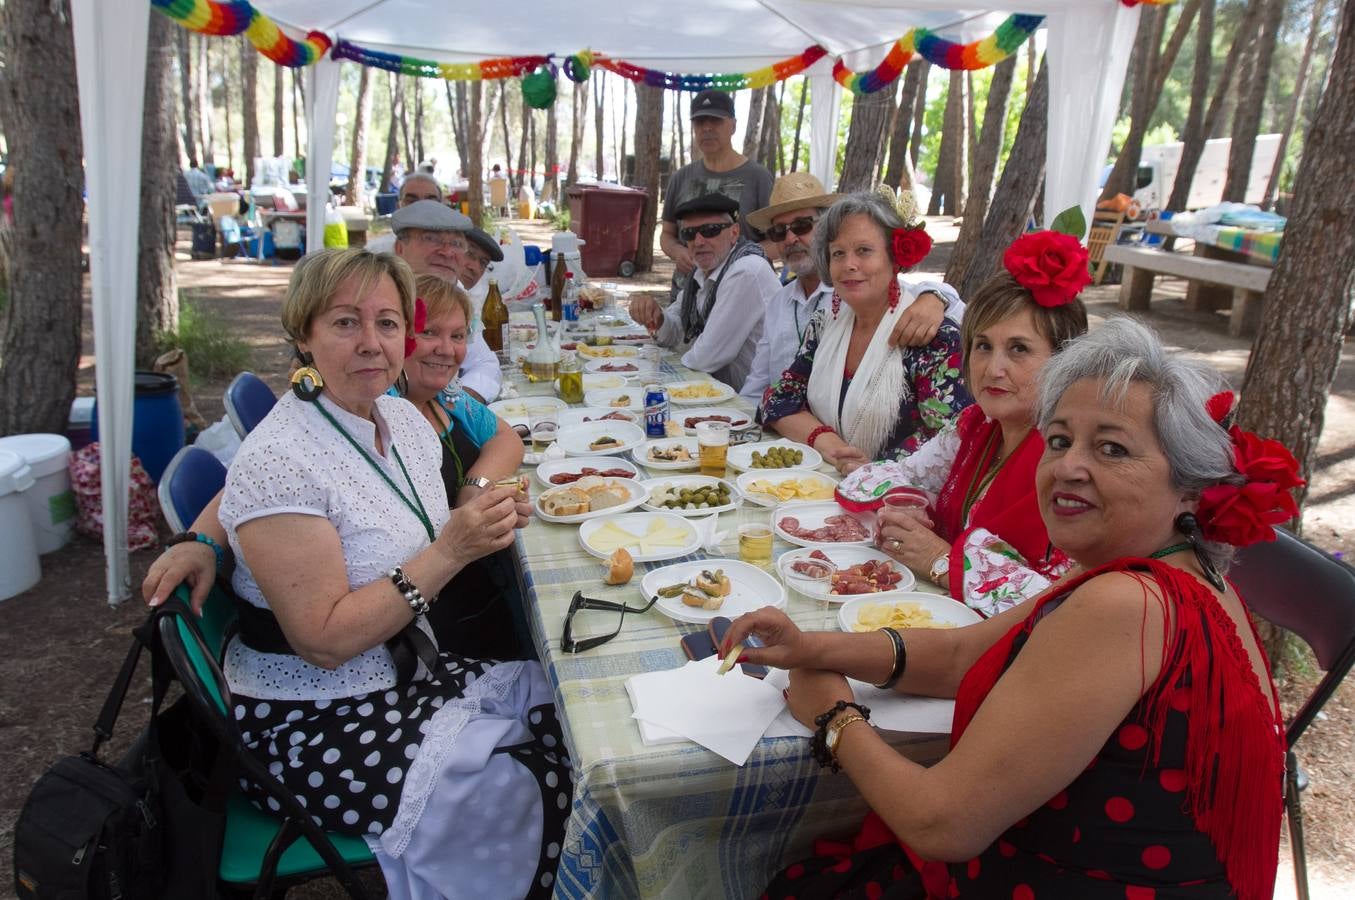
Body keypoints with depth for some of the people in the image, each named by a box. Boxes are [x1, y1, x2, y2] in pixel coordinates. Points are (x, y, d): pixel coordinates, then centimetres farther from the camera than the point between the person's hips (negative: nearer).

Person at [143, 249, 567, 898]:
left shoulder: (406, 419, 1)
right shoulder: (279, 460, -22)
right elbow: (324, 641, -24)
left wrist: (479, 520, -7)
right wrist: (449, 553, -28)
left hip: (410, 671, 8)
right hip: (313, 724, -8)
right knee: (519, 790, -18)